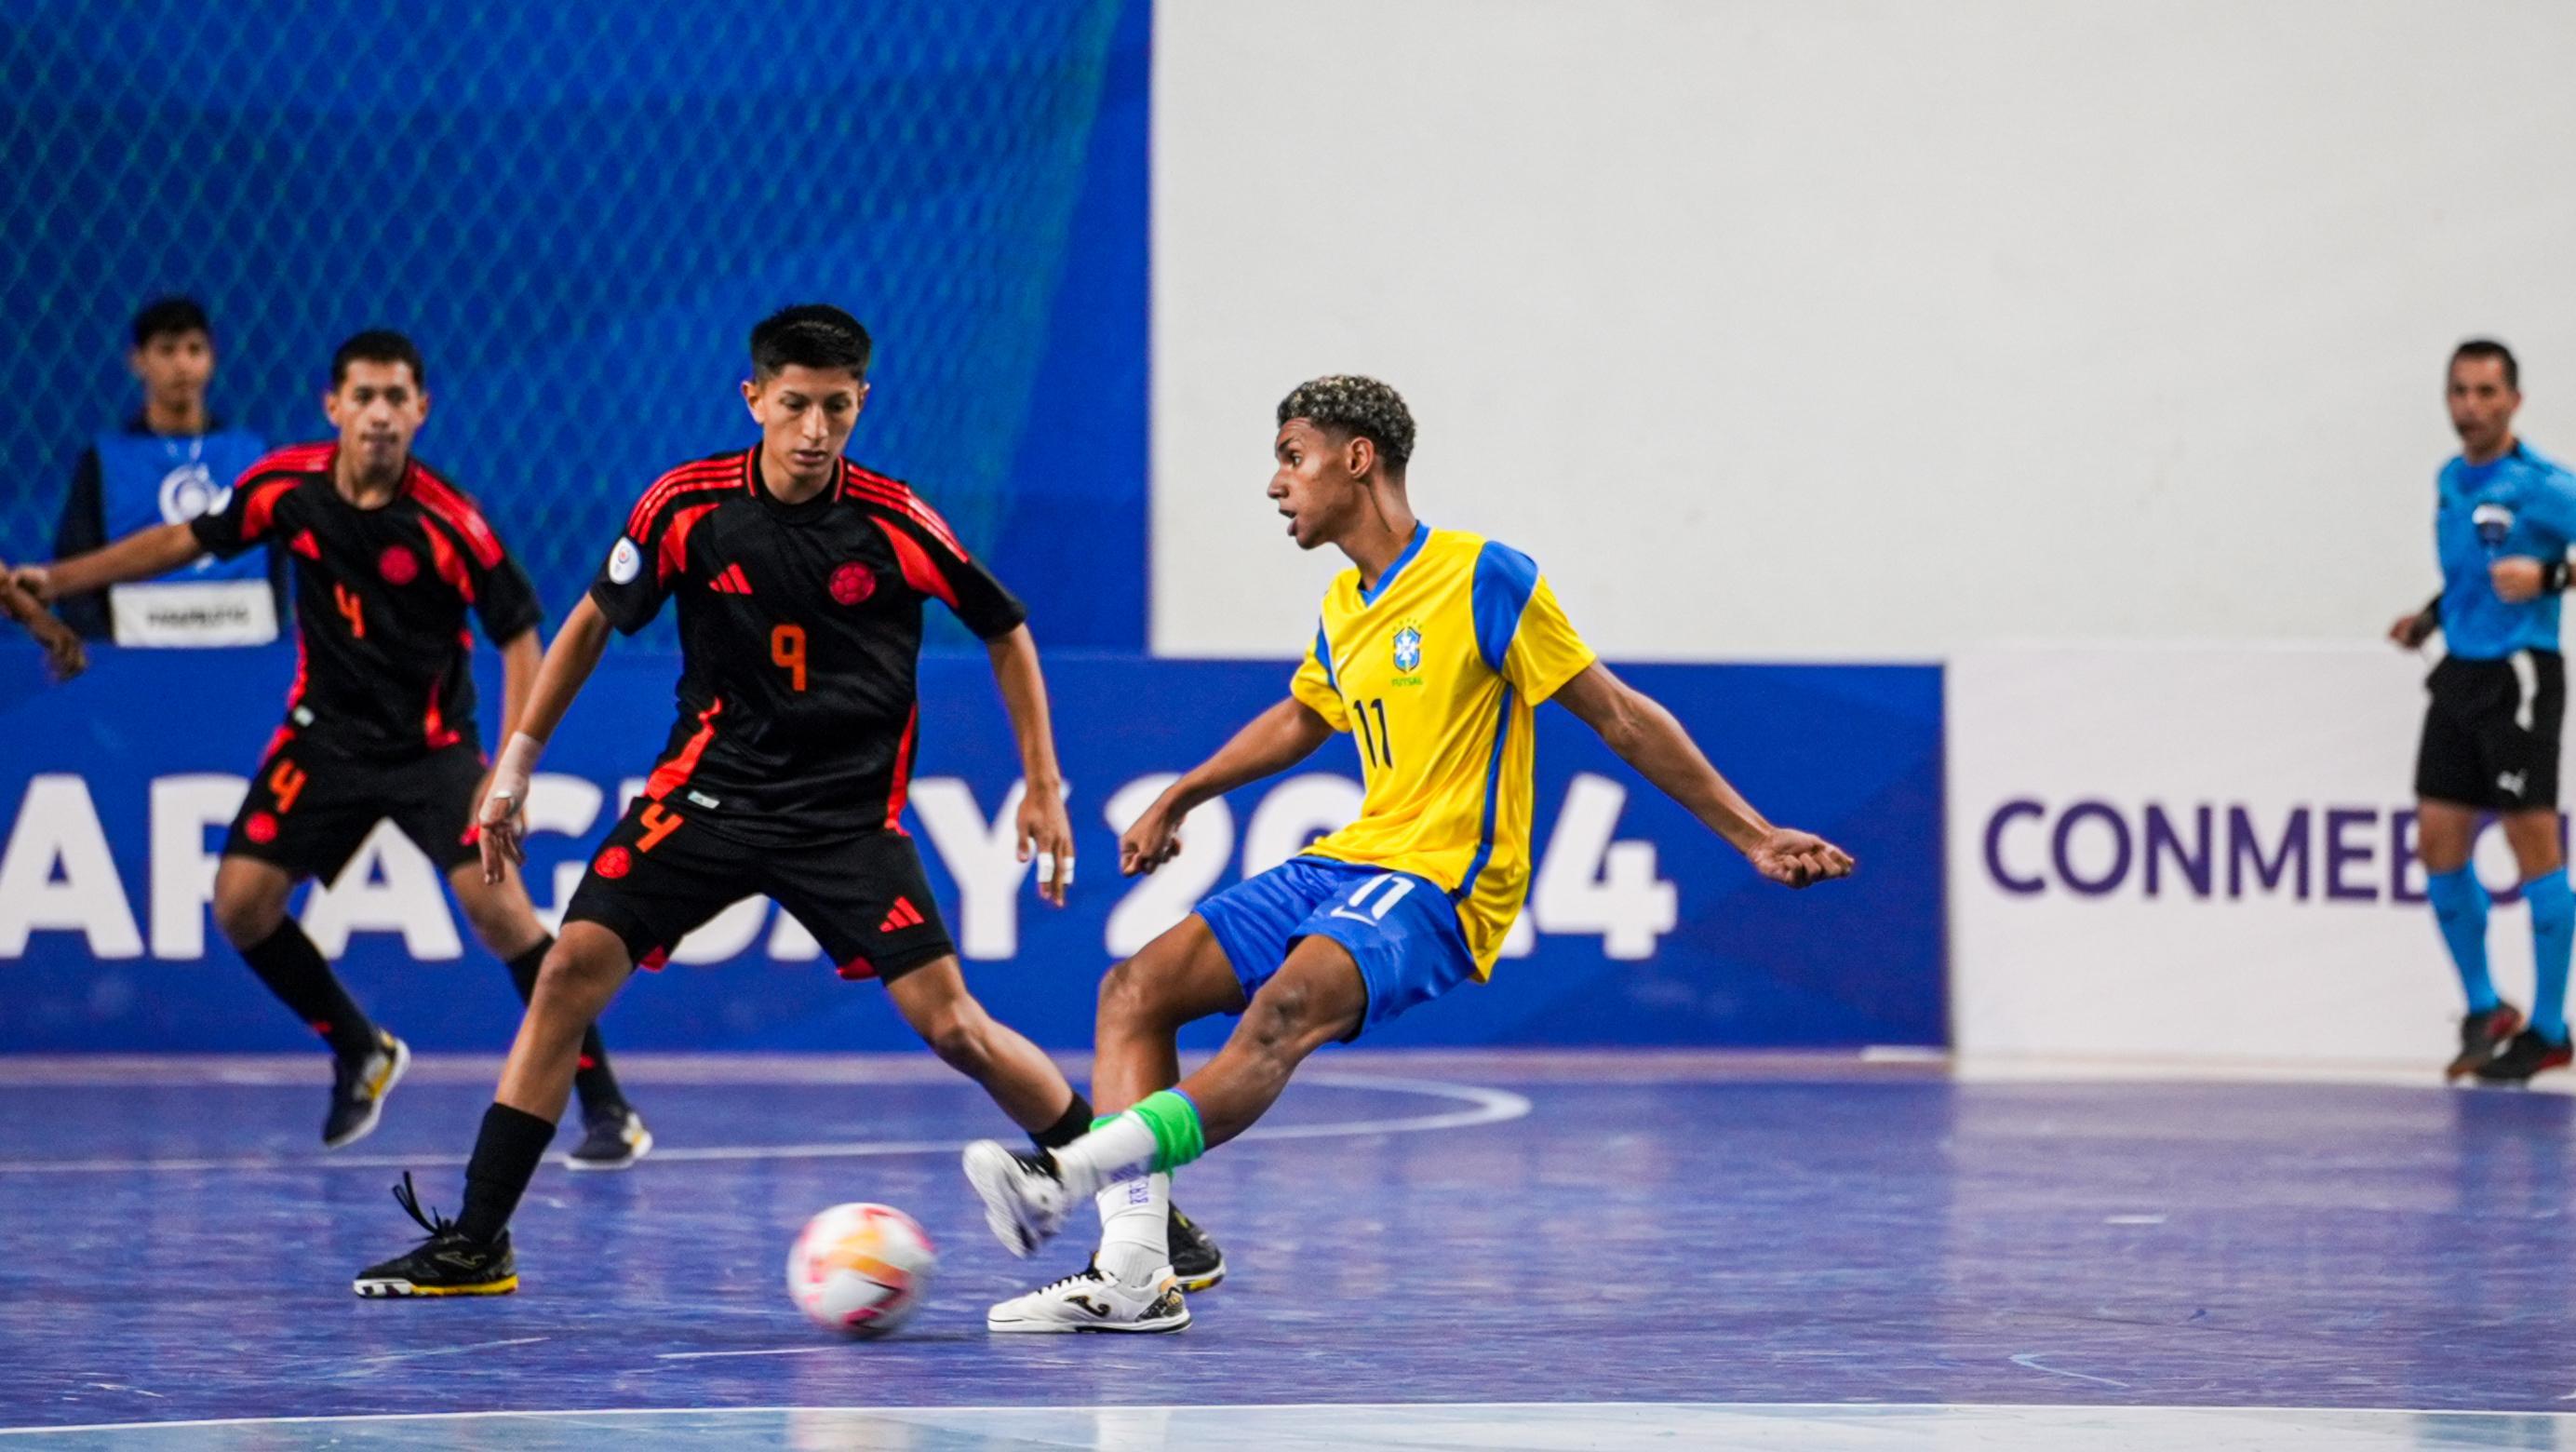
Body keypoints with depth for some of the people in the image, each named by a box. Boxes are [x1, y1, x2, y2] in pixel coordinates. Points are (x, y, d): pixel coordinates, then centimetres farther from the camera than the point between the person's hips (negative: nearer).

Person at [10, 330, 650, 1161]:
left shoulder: (446, 522, -19)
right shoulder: (287, 486, -8)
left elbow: (519, 636, -13)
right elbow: (184, 540, 6)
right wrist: (57, 580, 2)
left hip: (431, 743, -4)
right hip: (326, 735, 4)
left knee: (497, 905, -21)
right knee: (241, 902, -4)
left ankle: (606, 1108, -12)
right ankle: (361, 1055, 21)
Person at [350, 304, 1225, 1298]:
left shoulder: (899, 525, -10)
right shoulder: (687, 506, -8)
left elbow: (1006, 633, 5)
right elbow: (595, 622, 8)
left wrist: (1043, 787, 3)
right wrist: (517, 760, 7)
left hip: (848, 813, -2)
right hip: (709, 785, 2)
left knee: (952, 1027, -12)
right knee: (571, 971, -12)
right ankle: (475, 1244, -5)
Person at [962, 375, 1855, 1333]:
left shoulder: (1484, 579, -8)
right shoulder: (1343, 606, 15)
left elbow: (1620, 718, -4)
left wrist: (1755, 839, -5)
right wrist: (1179, 799, 40)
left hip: (1440, 885, -8)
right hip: (1345, 862, 8)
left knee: (1286, 1011, -35)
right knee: (1135, 990, -8)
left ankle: (1071, 1175, -50)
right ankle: (1134, 1271, -18)